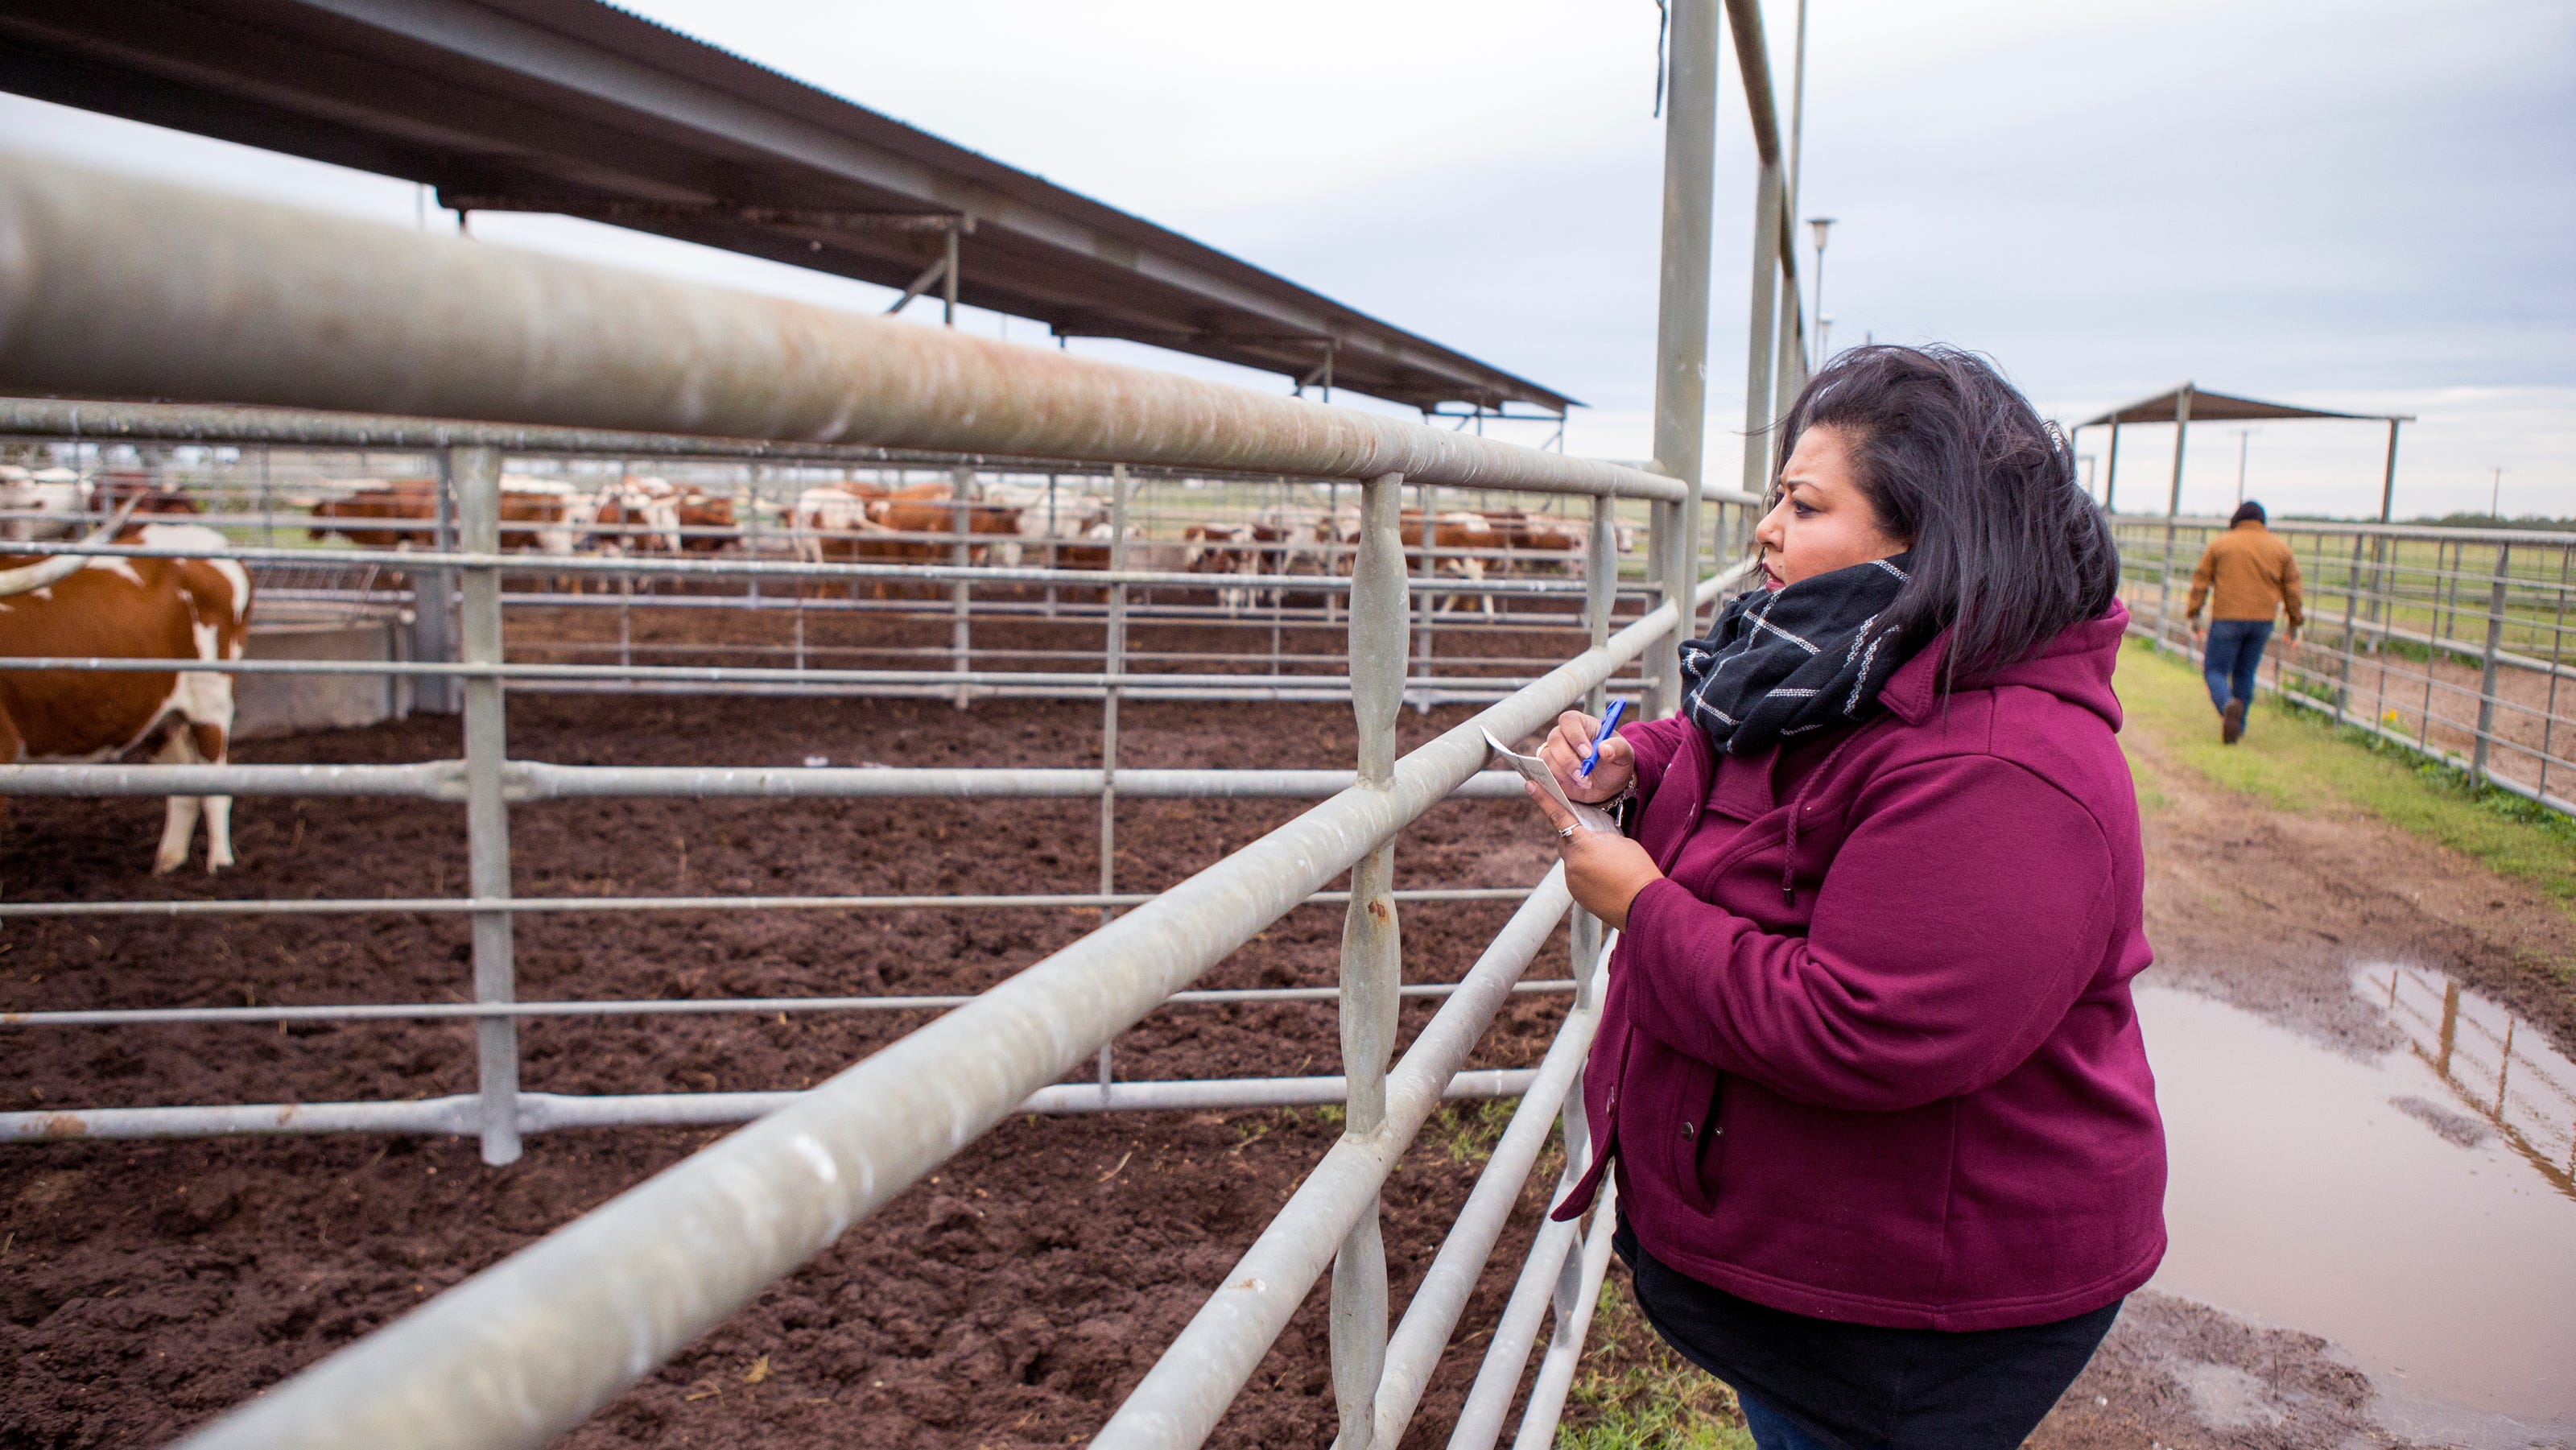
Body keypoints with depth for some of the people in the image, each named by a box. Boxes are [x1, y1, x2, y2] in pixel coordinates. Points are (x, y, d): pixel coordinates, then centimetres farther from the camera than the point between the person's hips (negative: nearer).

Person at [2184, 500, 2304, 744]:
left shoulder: (2219, 545, 2)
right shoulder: (2281, 548, 8)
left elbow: (2200, 582, 0)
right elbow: (2292, 590, 8)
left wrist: (2194, 616, 5)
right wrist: (2295, 622, 14)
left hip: (2227, 619, -3)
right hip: (2262, 620, 3)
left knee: (2215, 670, 1)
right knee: (2245, 673, 15)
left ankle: (2229, 705, -29)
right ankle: (2238, 727, 17)